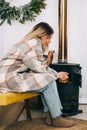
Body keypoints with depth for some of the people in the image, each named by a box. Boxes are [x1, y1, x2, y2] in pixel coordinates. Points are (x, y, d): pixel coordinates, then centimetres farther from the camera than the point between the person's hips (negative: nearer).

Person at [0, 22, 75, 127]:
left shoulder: (32, 42, 19)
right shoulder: (34, 43, -12)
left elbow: (37, 66, 13)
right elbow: (40, 68, -16)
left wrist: (46, 62, -2)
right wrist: (57, 74, -5)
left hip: (14, 76, 10)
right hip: (9, 78, -10)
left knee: (48, 79, 5)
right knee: (49, 81, -14)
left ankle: (49, 115, 3)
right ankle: (56, 119, -5)